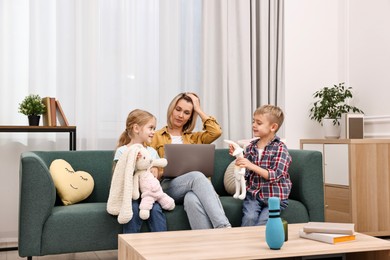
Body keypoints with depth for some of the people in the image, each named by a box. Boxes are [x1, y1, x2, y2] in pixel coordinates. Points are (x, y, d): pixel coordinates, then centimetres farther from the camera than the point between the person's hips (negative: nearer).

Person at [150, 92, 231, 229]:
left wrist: (199, 110, 15)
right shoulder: (156, 137, 20)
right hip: (167, 186, -2)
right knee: (196, 176, -36)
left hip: (193, 186, 2)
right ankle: (224, 226, -48)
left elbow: (216, 132, 8)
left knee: (192, 199, -38)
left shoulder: (194, 137, 27)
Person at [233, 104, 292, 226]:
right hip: (253, 194, 3)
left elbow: (275, 176, -16)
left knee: (262, 221, -23)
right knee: (249, 218, -23)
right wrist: (238, 157, -4)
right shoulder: (251, 147, 8)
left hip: (275, 197, -3)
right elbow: (246, 174, 11)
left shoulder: (280, 148, -6)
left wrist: (251, 166, -25)